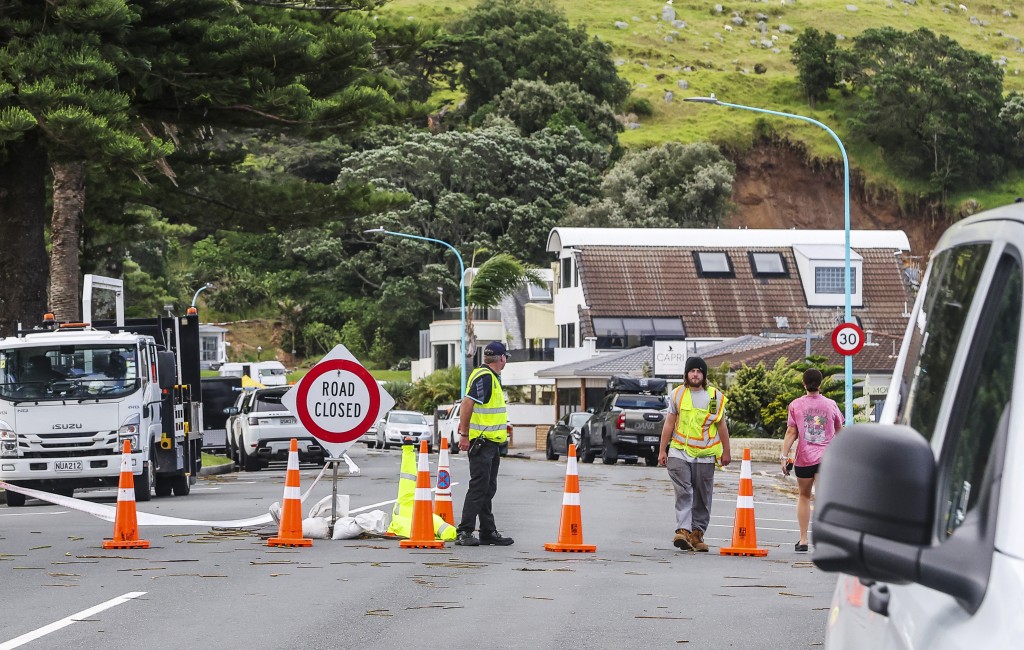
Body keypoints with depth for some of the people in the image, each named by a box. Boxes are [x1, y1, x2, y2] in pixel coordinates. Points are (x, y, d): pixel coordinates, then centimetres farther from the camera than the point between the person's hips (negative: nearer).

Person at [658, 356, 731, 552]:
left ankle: (697, 533, 10)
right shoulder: (678, 394, 7)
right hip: (679, 453, -1)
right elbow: (669, 424, 10)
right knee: (683, 492, -13)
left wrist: (726, 452, 9)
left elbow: (722, 426, 10)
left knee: (703, 498, 4)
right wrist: (663, 451, 6)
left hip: (705, 455, 1)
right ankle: (683, 530, -22)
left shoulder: (715, 396, 5)